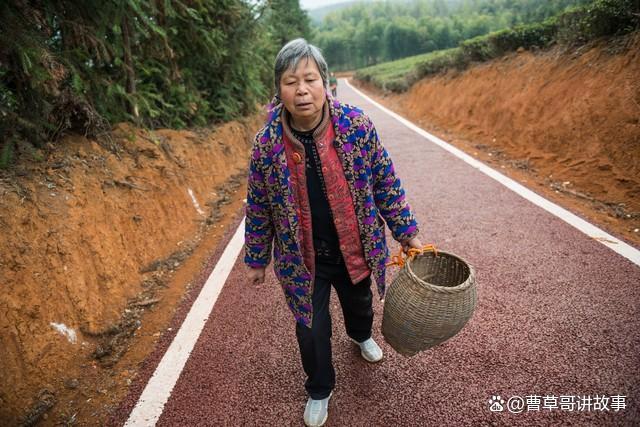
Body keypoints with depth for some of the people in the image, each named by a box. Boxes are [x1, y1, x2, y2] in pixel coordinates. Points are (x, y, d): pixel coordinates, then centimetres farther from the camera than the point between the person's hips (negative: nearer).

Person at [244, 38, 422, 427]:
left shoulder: (357, 125, -16)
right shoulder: (266, 143, -15)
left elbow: (385, 182, -5)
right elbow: (258, 209, -4)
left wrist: (406, 231, -3)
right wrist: (257, 260, 4)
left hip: (355, 249, 2)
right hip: (302, 259, -1)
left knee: (360, 303, 29)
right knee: (312, 330, 13)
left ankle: (361, 335, 67)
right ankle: (319, 391, 45)